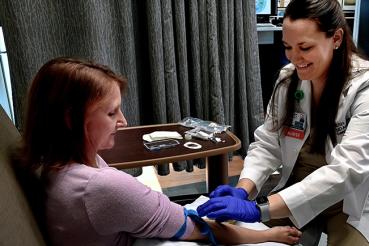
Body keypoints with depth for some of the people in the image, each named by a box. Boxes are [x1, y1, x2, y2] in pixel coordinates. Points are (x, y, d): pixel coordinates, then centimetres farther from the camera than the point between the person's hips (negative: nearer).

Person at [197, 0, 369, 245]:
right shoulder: (288, 79, -5)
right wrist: (242, 191, -23)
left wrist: (259, 209, -38)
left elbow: (347, 171, -30)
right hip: (297, 194, 4)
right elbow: (266, 145, -3)